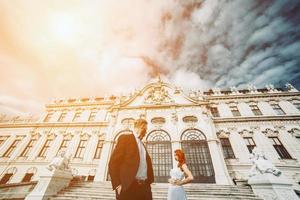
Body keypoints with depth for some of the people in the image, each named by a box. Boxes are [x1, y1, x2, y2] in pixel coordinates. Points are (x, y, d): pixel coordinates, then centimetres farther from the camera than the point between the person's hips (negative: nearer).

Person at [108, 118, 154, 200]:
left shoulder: (142, 144, 20)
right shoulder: (125, 137, -3)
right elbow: (113, 162, -10)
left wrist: (148, 182, 7)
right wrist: (117, 184, -15)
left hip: (144, 187, 7)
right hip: (128, 186, -6)